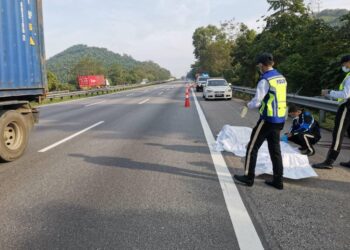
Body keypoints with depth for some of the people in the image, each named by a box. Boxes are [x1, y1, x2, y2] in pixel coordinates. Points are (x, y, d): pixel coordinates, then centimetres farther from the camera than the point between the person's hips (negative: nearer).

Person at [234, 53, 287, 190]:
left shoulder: (265, 80, -16)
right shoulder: (282, 78, 9)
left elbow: (256, 102, -18)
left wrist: (249, 105, 3)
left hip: (268, 119, -8)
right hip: (280, 119, 8)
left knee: (252, 147, 6)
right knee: (275, 150, 14)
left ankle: (249, 177, 14)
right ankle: (278, 181, 19)